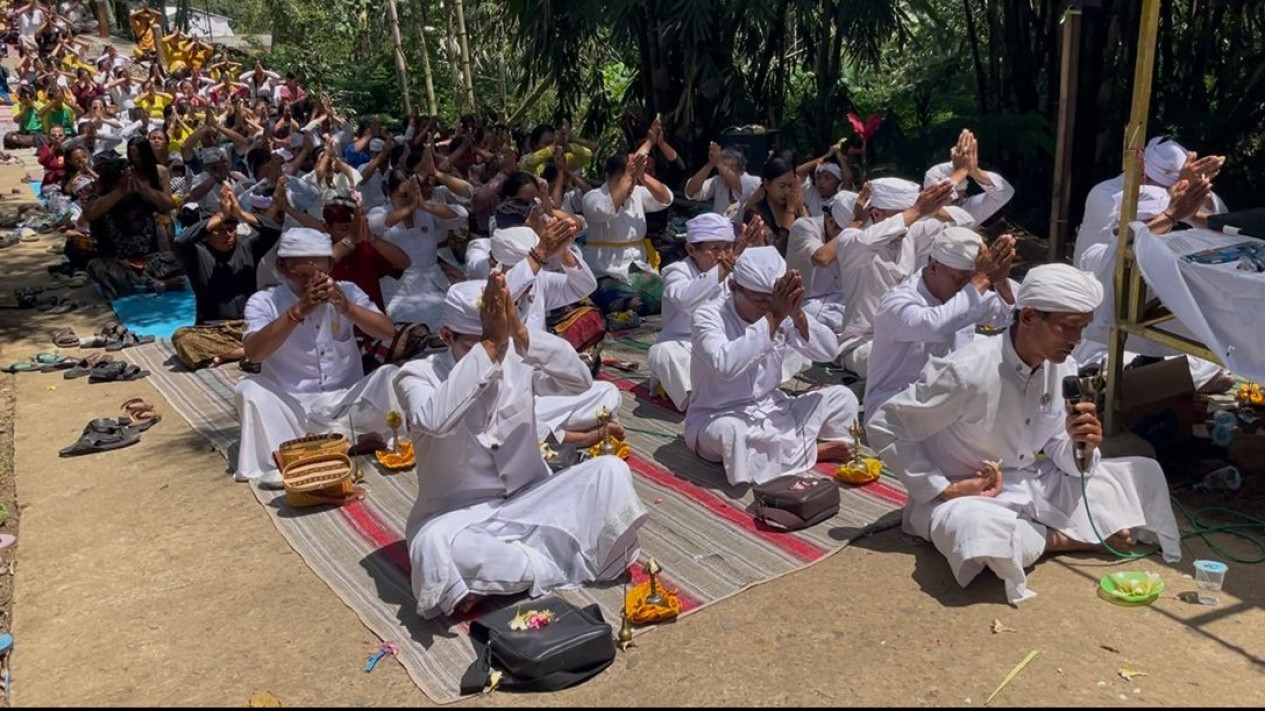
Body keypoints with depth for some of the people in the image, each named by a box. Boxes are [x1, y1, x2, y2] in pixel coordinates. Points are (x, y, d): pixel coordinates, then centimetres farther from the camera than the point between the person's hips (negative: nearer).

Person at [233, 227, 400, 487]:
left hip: (346, 402, 1)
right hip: (292, 407, -1)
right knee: (249, 390, -28)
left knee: (390, 375, -23)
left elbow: (388, 332, -10)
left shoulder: (347, 292, 2)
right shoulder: (264, 301, -4)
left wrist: (346, 307, -27)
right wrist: (298, 310, -33)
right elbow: (253, 353, -23)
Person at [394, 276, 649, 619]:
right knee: (433, 545, -38)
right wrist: (487, 345, -35)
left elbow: (580, 380, -19)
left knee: (610, 470, -17)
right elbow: (435, 421, -33)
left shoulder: (518, 359, -1)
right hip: (460, 516, -3)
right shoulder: (418, 375, -10)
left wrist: (520, 332, -30)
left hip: (529, 501, 3)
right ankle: (561, 562, -18)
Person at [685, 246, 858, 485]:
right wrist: (771, 320, -37)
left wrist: (797, 315, -27)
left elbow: (830, 352, -11)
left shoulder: (781, 313, -4)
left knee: (842, 397, -4)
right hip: (720, 418, -4)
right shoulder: (708, 316, -18)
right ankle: (815, 450, -16)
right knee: (730, 432, -39)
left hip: (772, 412, 5)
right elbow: (726, 365, -38)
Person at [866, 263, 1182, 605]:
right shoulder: (967, 371, -27)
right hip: (968, 495, -5)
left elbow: (1064, 457, 1)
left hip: (1036, 487, 6)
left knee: (1145, 473, 1)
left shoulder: (1062, 368, -6)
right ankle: (1062, 539, -13)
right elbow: (883, 426, -21)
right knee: (968, 526, -41)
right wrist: (943, 489, -22)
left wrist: (1081, 447, -23)